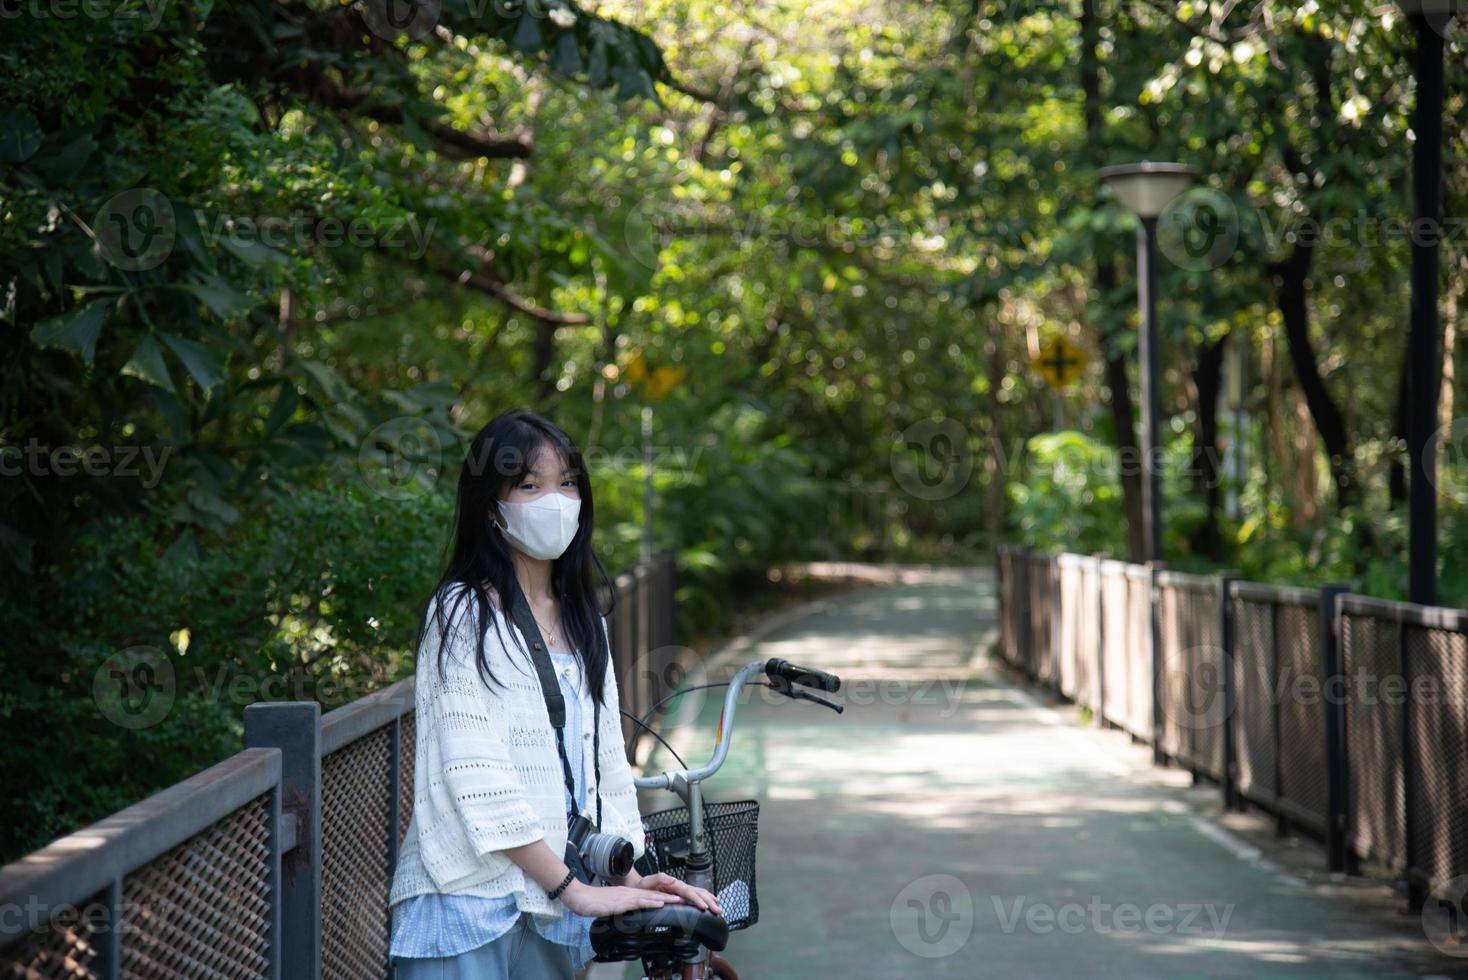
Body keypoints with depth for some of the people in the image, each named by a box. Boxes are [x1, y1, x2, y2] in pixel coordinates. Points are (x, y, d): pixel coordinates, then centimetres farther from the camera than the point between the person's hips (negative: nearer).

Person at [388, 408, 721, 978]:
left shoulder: (584, 625, 17)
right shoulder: (463, 615, -5)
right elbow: (474, 775, -14)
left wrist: (631, 878, 2)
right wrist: (576, 888, -17)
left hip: (552, 910, 6)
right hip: (468, 898, -6)